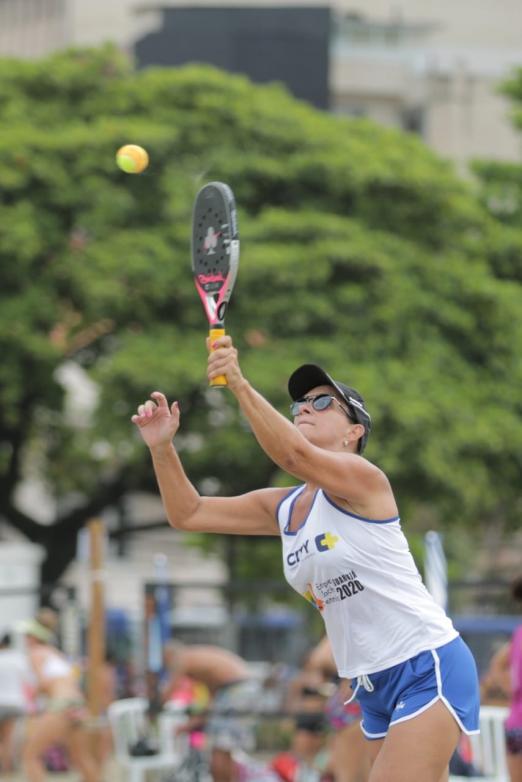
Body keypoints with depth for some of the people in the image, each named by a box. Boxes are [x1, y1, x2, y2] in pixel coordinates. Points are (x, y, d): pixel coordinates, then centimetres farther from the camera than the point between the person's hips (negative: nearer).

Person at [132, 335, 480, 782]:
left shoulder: (363, 478, -13)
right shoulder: (282, 508, 11)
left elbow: (294, 455, -32)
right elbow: (188, 514, 11)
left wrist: (240, 384, -41)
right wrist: (162, 446, -6)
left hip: (426, 669, -8)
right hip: (373, 688, 8)